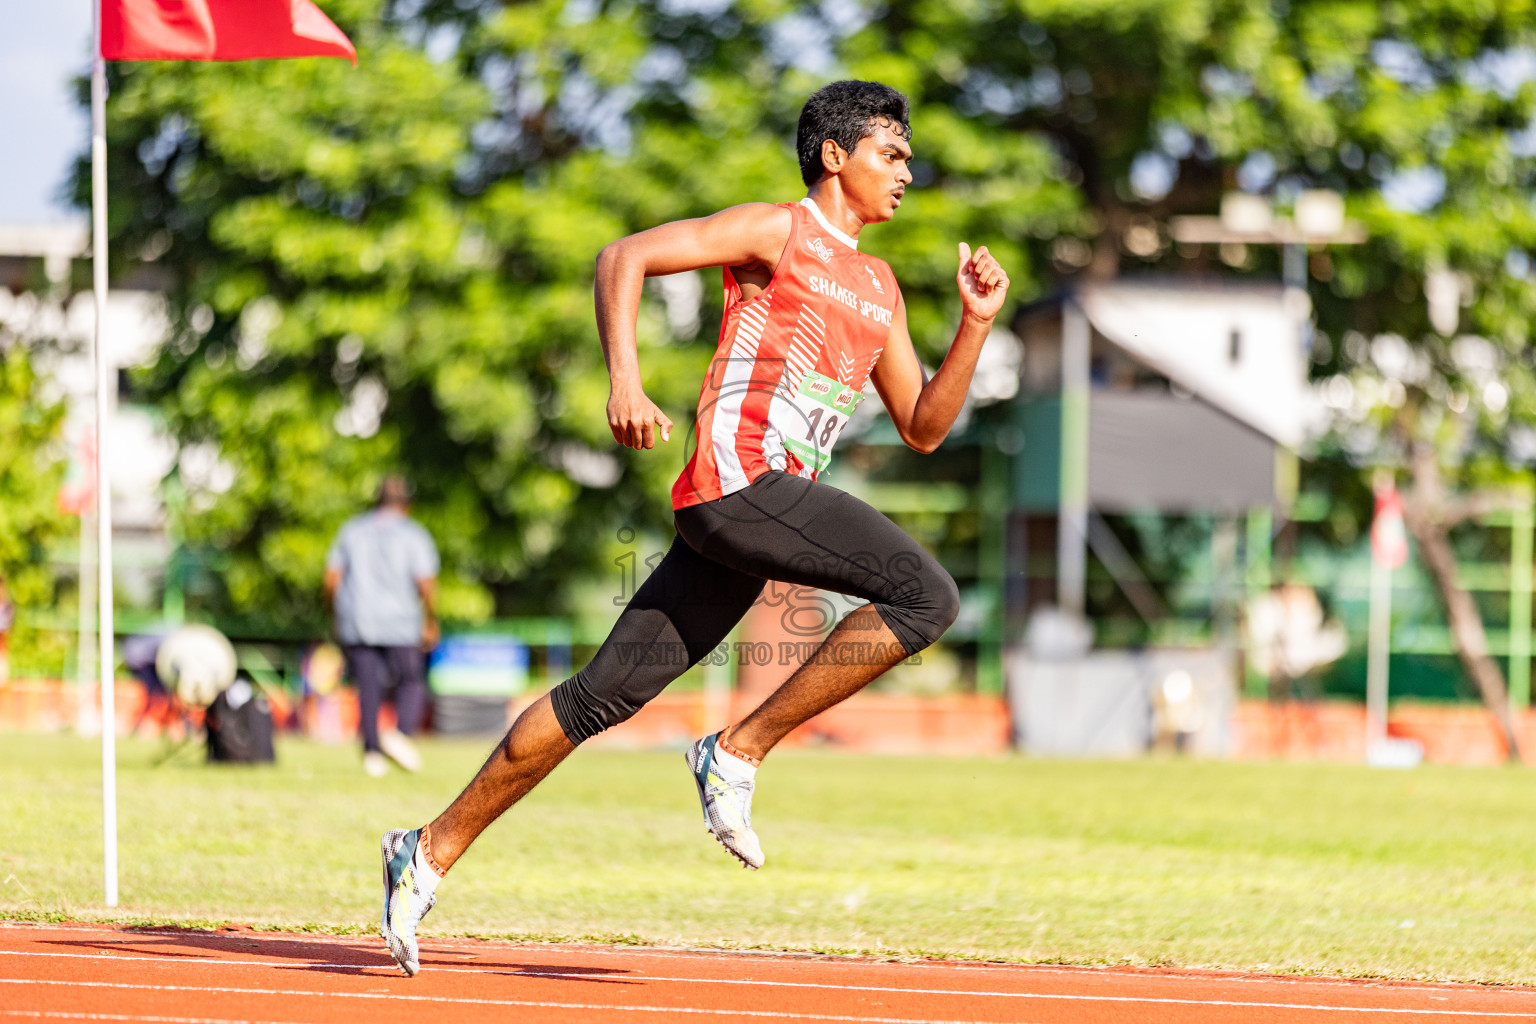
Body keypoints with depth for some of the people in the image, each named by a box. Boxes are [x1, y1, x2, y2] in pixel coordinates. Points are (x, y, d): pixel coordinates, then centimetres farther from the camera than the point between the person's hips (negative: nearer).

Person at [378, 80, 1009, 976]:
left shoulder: (878, 288, 26)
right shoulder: (775, 232, 3)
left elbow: (924, 428, 25)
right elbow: (625, 257, -3)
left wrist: (978, 325, 12)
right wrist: (626, 382, -16)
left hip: (766, 510, 8)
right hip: (738, 475, -8)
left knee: (606, 694, 6)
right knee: (927, 596, -19)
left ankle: (435, 850, 10)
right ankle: (741, 751, -13)